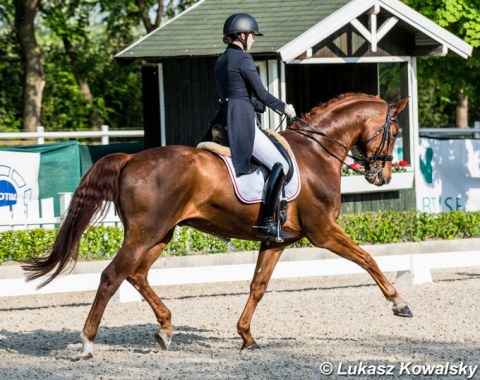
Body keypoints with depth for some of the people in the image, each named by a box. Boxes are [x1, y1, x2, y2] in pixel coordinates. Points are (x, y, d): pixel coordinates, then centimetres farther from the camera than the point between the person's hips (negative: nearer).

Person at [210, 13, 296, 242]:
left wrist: (271, 108, 23)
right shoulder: (243, 59, -9)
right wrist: (283, 108, 8)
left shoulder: (221, 61, 18)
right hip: (241, 123, -10)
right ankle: (266, 223, -20)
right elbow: (261, 94, -8)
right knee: (280, 165, -12)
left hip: (224, 122, 10)